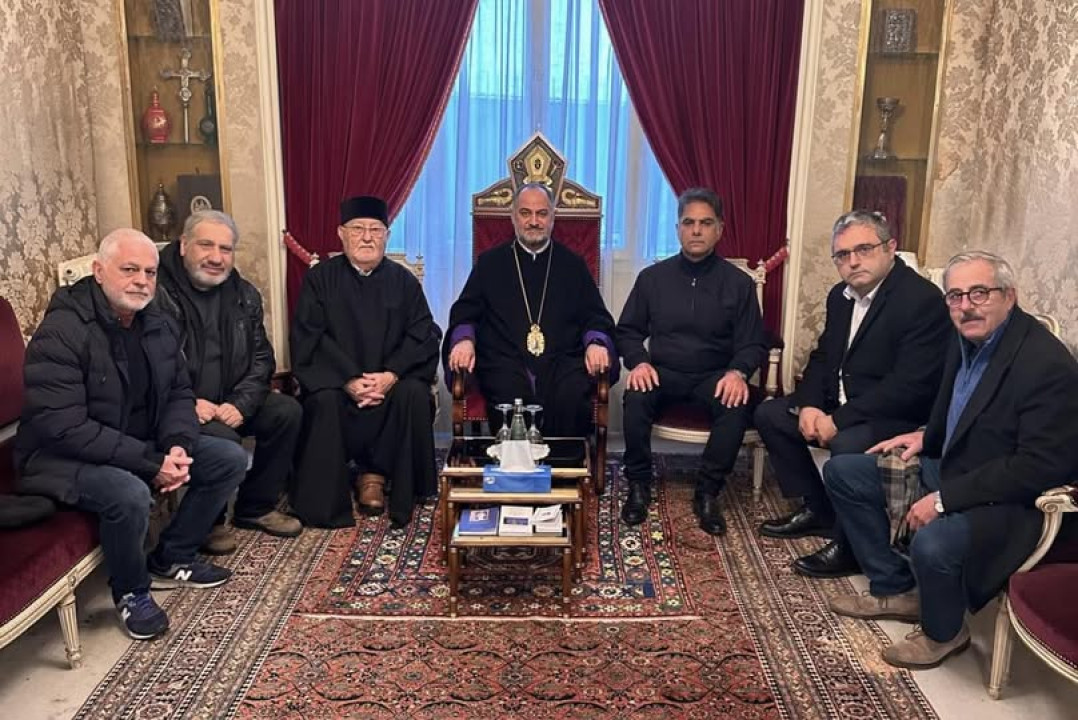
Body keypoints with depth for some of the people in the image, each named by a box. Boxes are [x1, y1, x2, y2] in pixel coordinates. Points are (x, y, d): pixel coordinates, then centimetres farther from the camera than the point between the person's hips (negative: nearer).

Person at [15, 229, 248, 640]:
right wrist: (150, 463, -29)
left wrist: (177, 446, -15)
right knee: (130, 494, -37)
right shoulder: (60, 333, -22)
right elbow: (64, 427, -28)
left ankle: (170, 560, 14)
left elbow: (179, 393, 8)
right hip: (63, 457, -8)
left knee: (230, 459, -2)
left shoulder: (159, 325, 1)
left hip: (145, 446, 8)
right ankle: (131, 592, -5)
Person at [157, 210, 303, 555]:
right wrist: (188, 404, -26)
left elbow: (261, 358, 6)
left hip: (226, 405, 7)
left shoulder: (244, 295, 5)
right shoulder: (157, 293, -16)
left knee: (287, 412, -8)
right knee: (223, 439, -30)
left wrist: (240, 403, -10)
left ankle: (255, 507, 9)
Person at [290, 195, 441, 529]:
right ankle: (323, 499, -17)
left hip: (392, 378, 1)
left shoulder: (404, 281, 9)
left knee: (413, 395, -30)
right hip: (335, 378, -1)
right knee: (326, 401, -32)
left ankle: (374, 473, -11)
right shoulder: (320, 278, 5)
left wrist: (391, 375, -19)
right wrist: (350, 381, -20)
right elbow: (308, 338, -5)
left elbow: (424, 335, -1)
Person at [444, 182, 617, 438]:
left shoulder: (572, 264, 19)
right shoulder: (490, 263, 18)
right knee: (510, 399, -33)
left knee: (573, 400, -31)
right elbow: (464, 313, 14)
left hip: (562, 362, 1)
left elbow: (596, 316, 15)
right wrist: (464, 339, -9)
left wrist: (596, 343, -8)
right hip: (505, 363, 0)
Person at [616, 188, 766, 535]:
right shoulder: (652, 277, 7)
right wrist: (638, 361, -12)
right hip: (662, 373, 1)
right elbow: (627, 331, 9)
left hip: (714, 376, 0)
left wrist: (738, 371, -18)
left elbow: (754, 344, 4)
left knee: (737, 403, -32)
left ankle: (707, 492, -17)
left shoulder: (739, 283, 5)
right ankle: (638, 485, -13)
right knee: (636, 396, -32)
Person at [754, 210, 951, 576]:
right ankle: (816, 509, 15)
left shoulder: (922, 299, -20)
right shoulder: (841, 295, 8)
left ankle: (851, 543, -11)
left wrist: (839, 420, -26)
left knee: (847, 444, -35)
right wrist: (809, 405, -7)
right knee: (769, 415, 5)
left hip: (898, 417, -9)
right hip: (838, 405, 9)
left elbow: (909, 384, -26)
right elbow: (822, 357, 14)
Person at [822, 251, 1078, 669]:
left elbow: (1039, 467, -26)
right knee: (841, 471, 6)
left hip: (1010, 500, -9)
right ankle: (896, 588, 16)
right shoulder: (966, 343, 3)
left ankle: (943, 632, -1)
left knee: (933, 542, -36)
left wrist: (944, 498, -27)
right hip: (949, 470, 9)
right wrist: (925, 437, 2)